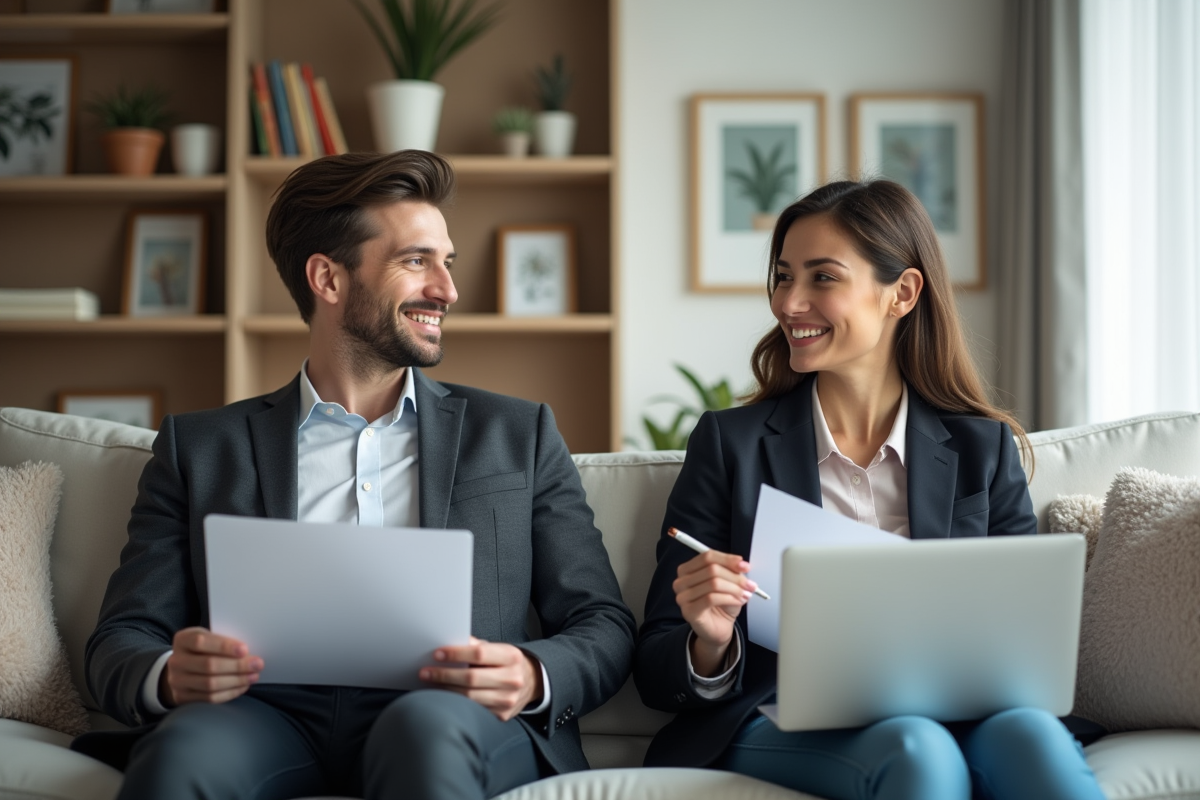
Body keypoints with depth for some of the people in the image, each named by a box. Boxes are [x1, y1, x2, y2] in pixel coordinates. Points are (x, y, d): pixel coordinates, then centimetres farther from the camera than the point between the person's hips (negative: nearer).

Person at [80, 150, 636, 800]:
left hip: (458, 722, 0)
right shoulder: (199, 448, 19)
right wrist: (168, 677, -13)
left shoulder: (519, 435, 21)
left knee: (429, 725, -36)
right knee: (187, 746, -34)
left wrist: (533, 678, -10)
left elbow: (604, 626, 15)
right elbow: (119, 643, 13)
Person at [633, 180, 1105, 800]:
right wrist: (710, 648, -16)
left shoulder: (983, 449, 13)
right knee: (916, 749, -35)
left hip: (950, 718, 2)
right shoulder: (730, 443, 10)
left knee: (1029, 736, -34)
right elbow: (655, 674, 8)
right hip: (780, 727, -1)